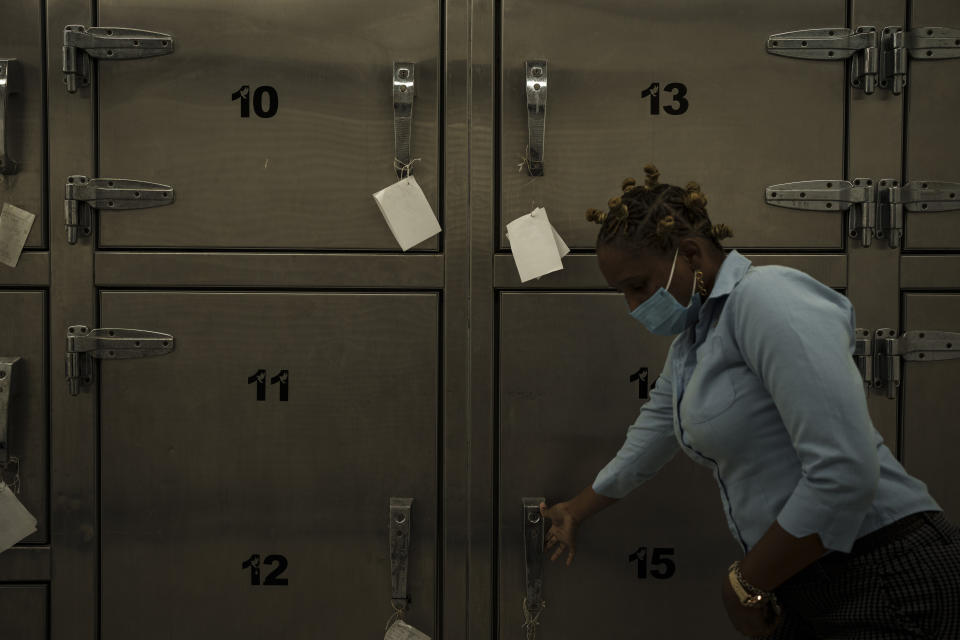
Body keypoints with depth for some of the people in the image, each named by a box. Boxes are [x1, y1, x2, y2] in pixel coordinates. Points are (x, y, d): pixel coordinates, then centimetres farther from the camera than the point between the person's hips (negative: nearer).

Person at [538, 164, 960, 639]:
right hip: (801, 586, 8)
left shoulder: (765, 297, -18)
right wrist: (575, 513, 42)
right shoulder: (689, 345, 11)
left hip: (886, 582, -8)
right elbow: (645, 445, 28)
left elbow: (845, 472, -25)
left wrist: (745, 582, -14)